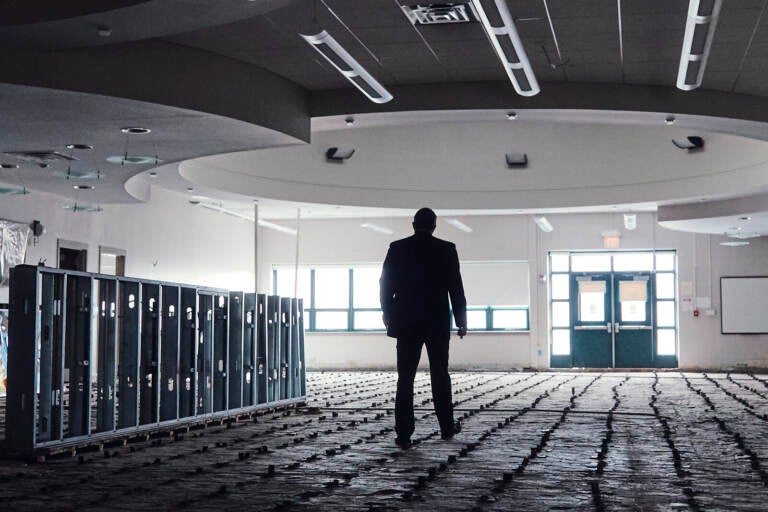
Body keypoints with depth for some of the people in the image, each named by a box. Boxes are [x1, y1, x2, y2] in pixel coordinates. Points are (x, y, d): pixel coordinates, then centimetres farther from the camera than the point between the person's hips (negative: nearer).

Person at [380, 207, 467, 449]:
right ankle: (447, 427, 22)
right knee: (440, 375, 13)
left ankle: (404, 434, -4)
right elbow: (456, 288, -3)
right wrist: (461, 321, 4)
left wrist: (388, 314, 18)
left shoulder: (397, 248, 0)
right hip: (438, 323, 0)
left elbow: (386, 284, 4)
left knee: (405, 378, 1)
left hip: (406, 323, 1)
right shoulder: (446, 249, -3)